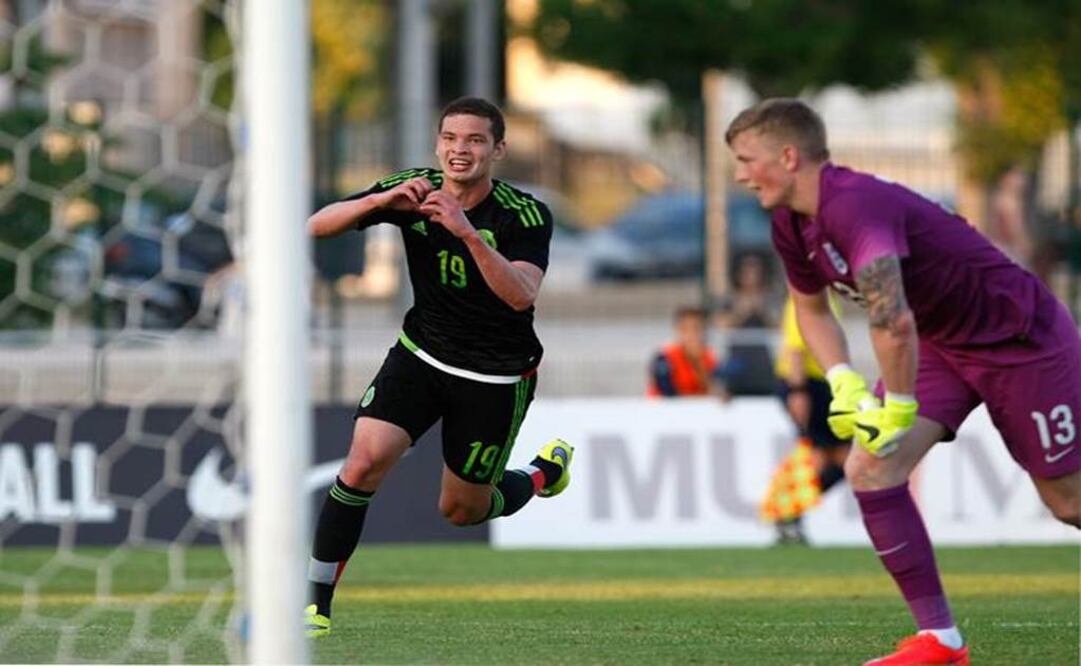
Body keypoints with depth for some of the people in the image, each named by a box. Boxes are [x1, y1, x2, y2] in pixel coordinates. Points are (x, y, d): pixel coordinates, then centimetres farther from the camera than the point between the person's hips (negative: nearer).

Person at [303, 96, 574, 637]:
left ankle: (545, 472, 42)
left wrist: (467, 231, -46)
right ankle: (315, 602, -12)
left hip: (496, 378, -2)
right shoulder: (411, 192, -11)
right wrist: (381, 201, -34)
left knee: (461, 510, 10)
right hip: (421, 354, 2)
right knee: (364, 462, -20)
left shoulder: (525, 215, -19)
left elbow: (521, 295, -35)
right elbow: (316, 226, -16)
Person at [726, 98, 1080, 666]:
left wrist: (898, 410, -27)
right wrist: (846, 385, 0)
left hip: (1022, 338, -8)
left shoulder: (854, 205, -32)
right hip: (942, 342, 8)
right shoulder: (792, 226, -2)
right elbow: (811, 308, 16)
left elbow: (892, 322, -41)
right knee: (869, 467, -8)